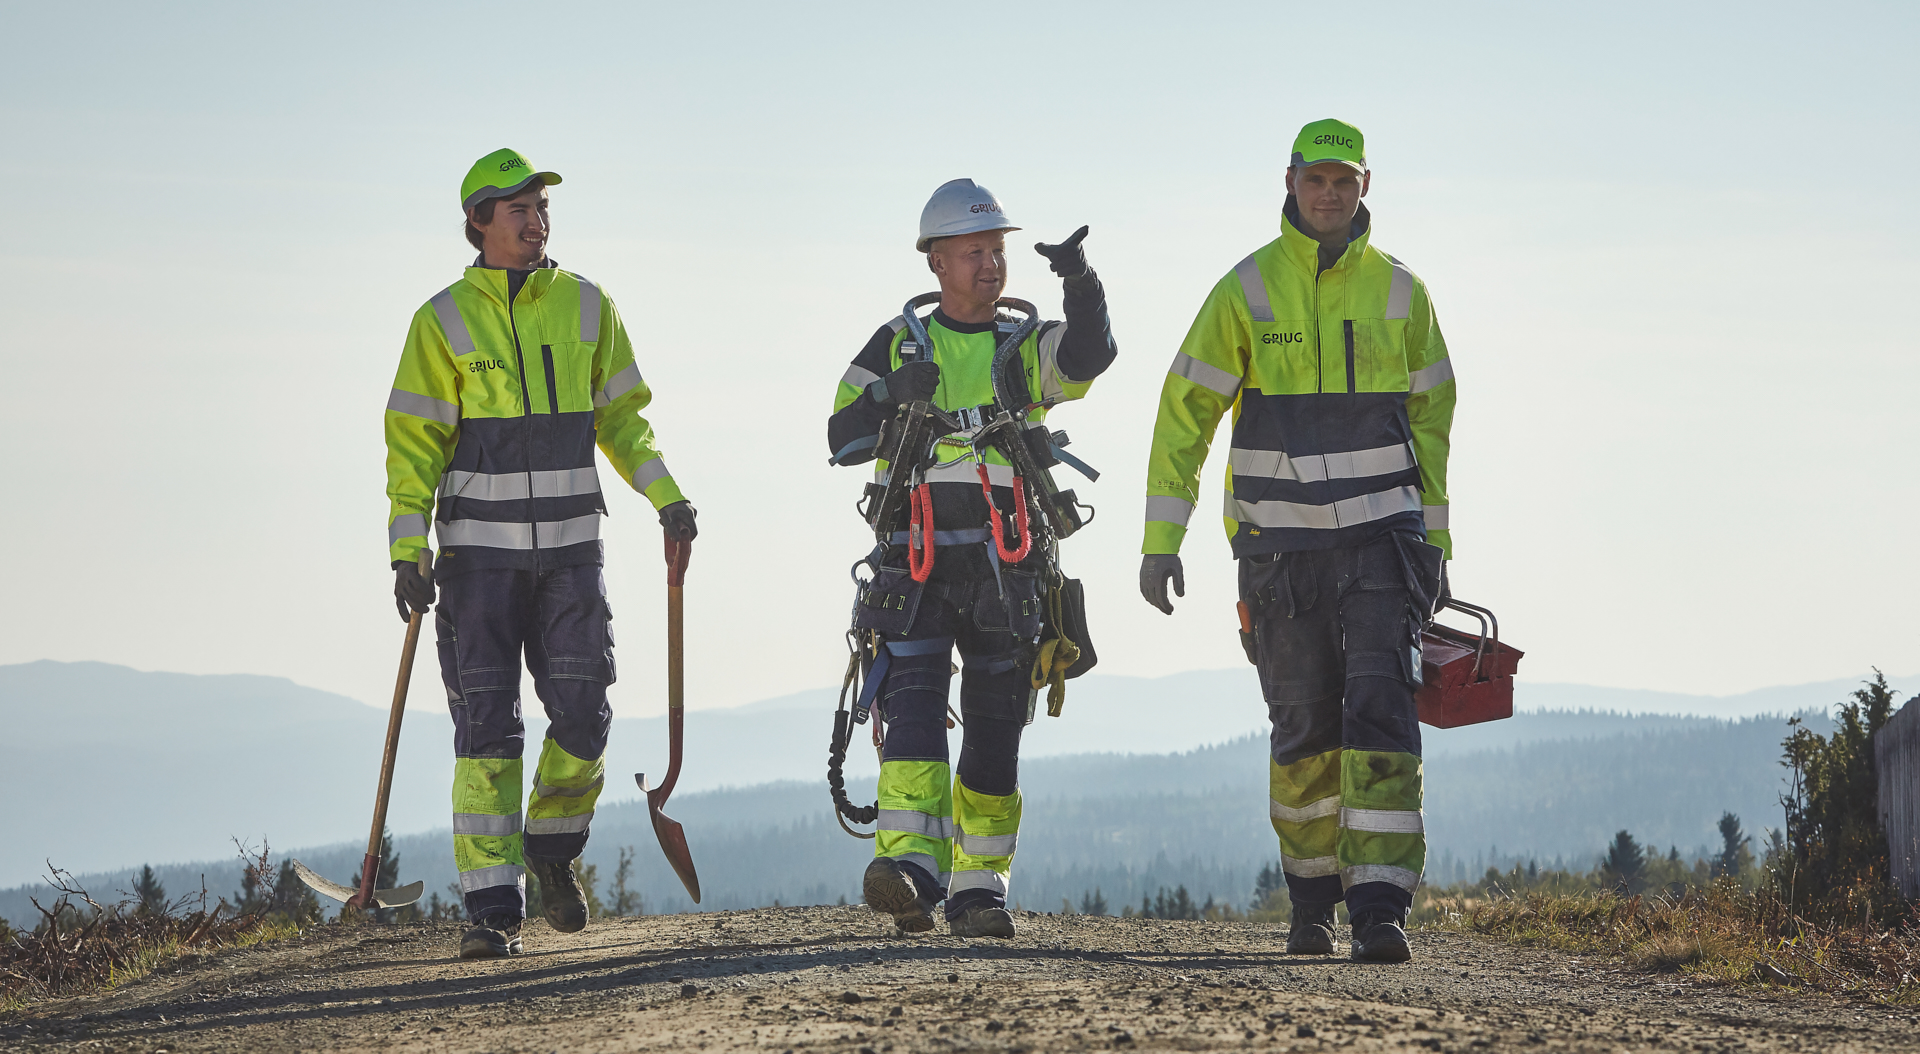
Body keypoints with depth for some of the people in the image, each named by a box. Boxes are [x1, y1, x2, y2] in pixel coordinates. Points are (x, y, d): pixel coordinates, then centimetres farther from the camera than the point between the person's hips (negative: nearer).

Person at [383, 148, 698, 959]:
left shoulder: (586, 308, 6)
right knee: (485, 730, -5)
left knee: (582, 718, -4)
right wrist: (407, 552, -10)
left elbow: (619, 414, 15)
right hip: (478, 550, -2)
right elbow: (414, 439, -3)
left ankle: (552, 851, 23)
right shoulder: (446, 320, -3)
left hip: (570, 548, 2)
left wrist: (665, 496, 4)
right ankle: (492, 909, -2)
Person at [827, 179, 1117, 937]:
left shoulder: (1026, 349, 10)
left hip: (1005, 570, 1)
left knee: (994, 730, 3)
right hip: (916, 563, -1)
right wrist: (888, 395, -14)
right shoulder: (898, 345, 11)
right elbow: (842, 441, 5)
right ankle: (909, 867, -30)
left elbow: (1090, 355, -12)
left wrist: (1081, 283, -30)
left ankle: (977, 890, 12)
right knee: (914, 706, -18)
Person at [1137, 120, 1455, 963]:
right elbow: (1184, 413, -1)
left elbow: (1430, 418, 12)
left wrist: (1435, 542, 11)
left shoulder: (1398, 292, 4)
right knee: (1305, 729, 6)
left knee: (1380, 711, -14)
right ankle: (1311, 900, 24)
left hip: (1380, 536, 0)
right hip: (1280, 546, 0)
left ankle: (1379, 910, -18)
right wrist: (1161, 540, -7)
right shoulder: (1247, 291, -2)